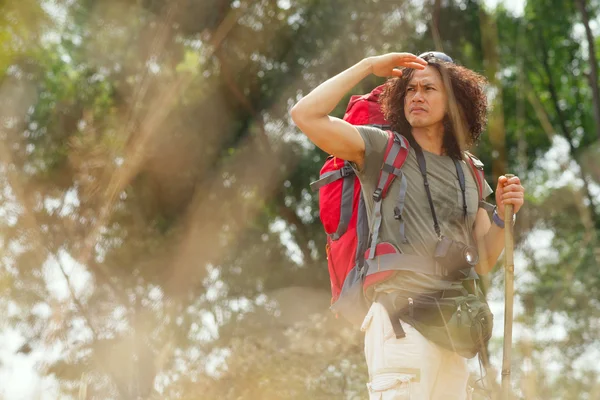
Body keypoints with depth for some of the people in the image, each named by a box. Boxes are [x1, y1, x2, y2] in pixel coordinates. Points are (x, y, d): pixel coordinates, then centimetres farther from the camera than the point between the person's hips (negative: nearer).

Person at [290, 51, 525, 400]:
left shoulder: (468, 172, 15)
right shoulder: (383, 150, 2)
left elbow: (482, 263, 15)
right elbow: (306, 115, -12)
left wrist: (503, 215, -3)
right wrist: (369, 66, -6)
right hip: (403, 322, -5)